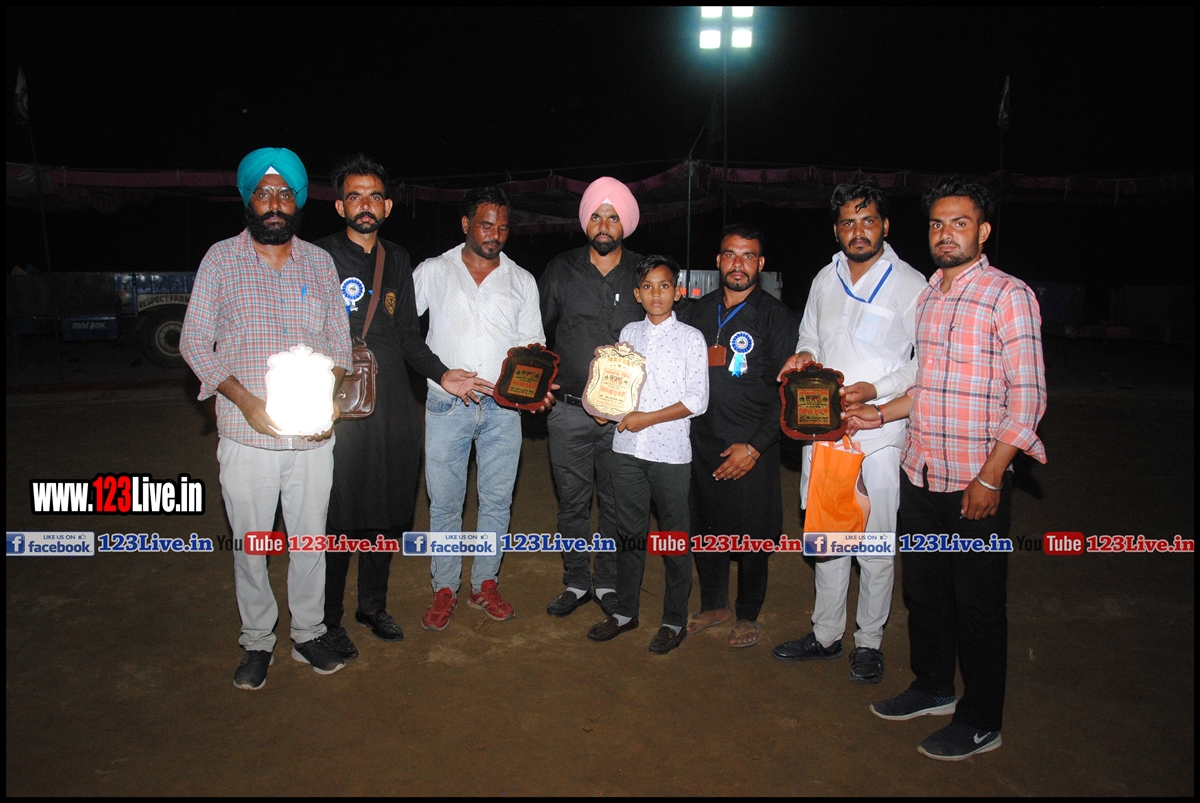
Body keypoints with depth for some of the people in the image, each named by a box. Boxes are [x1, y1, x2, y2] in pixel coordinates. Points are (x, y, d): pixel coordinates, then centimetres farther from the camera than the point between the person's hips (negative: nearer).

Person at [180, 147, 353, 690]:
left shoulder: (319, 262, 8)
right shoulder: (222, 259, 2)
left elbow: (338, 340, 11)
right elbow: (194, 340, 0)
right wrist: (244, 399, -13)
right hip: (247, 435, -1)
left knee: (310, 539, 11)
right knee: (249, 544, 8)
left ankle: (309, 634, 28)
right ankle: (257, 642, 26)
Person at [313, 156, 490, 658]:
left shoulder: (397, 260, 14)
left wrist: (441, 374, 6)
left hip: (394, 408, 5)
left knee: (387, 512, 13)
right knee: (339, 515, 1)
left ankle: (373, 606, 31)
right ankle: (328, 620, 19)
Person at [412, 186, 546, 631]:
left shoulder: (522, 281, 10)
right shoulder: (432, 272, 5)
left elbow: (533, 342, 11)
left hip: (503, 407, 2)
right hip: (447, 406, -1)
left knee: (497, 500, 8)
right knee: (444, 501, 4)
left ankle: (485, 584, 24)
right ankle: (444, 590, 20)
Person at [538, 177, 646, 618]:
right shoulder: (561, 270, 4)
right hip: (569, 411, 1)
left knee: (617, 503, 9)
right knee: (572, 502, 10)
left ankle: (608, 582, 26)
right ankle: (576, 581, 26)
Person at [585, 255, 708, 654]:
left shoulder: (690, 338, -3)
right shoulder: (629, 333, 9)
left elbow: (697, 400, -8)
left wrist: (647, 418, -13)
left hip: (670, 451, -4)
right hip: (627, 448, 4)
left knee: (674, 539, 6)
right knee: (629, 533, 13)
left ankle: (674, 620, 20)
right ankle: (625, 610, 28)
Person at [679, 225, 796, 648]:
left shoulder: (776, 316, -3)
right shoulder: (696, 312, 10)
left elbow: (786, 390, -6)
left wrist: (755, 446, -12)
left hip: (751, 447, -4)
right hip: (701, 442, 4)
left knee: (752, 536, 4)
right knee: (705, 528, 13)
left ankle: (747, 615, 26)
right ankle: (713, 605, 33)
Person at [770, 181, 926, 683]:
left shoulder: (911, 285, -5)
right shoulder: (826, 279, 11)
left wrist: (876, 389, -19)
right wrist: (804, 357, -1)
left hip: (879, 432, -5)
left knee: (876, 545, 5)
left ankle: (869, 642, 23)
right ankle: (825, 634, 29)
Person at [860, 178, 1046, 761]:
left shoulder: (1008, 295, -10)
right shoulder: (928, 296, 11)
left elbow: (1028, 396, -14)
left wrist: (990, 477, -18)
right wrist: (882, 413, 10)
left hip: (976, 483, -7)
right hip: (919, 474, 7)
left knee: (978, 605, 7)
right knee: (924, 590, 18)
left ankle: (980, 722, 24)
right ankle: (933, 686, 39)